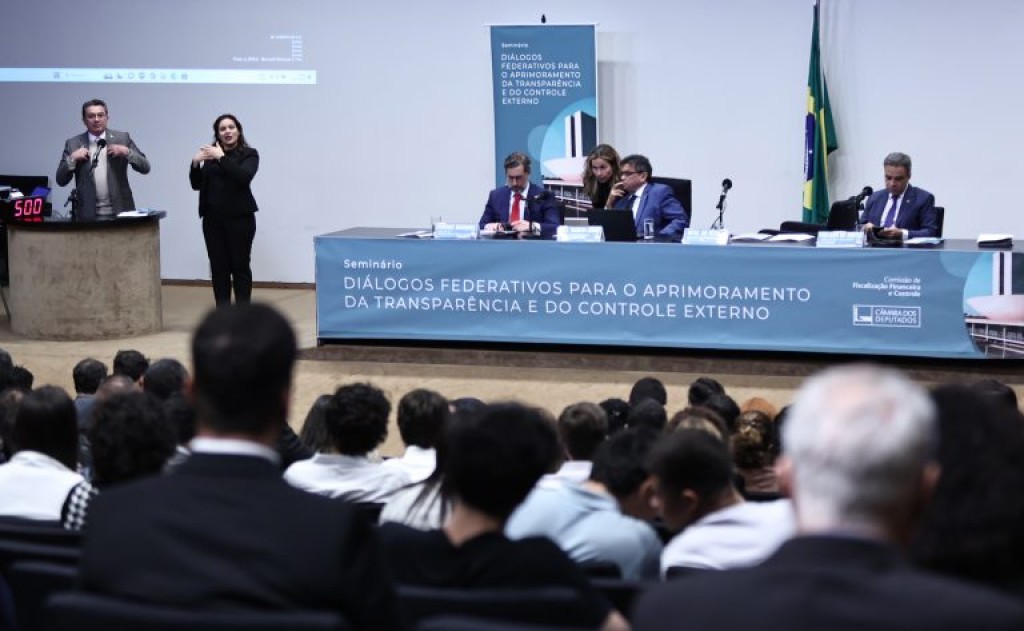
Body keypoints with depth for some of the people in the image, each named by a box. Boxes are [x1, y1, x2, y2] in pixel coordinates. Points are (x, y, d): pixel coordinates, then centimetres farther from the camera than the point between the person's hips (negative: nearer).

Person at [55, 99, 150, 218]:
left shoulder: (122, 138, 7)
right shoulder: (73, 144, 8)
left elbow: (145, 168, 4)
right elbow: (61, 180, 7)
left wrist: (127, 152, -11)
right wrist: (72, 159, -8)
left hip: (120, 211, 0)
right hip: (89, 214, 0)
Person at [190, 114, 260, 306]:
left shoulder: (249, 154, -1)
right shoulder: (210, 156, 11)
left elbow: (244, 176, -19)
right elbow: (197, 185, 9)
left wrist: (222, 158, -22)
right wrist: (195, 163, -7)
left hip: (239, 217, -4)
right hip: (213, 218, 4)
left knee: (240, 266, -1)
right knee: (218, 267, 3)